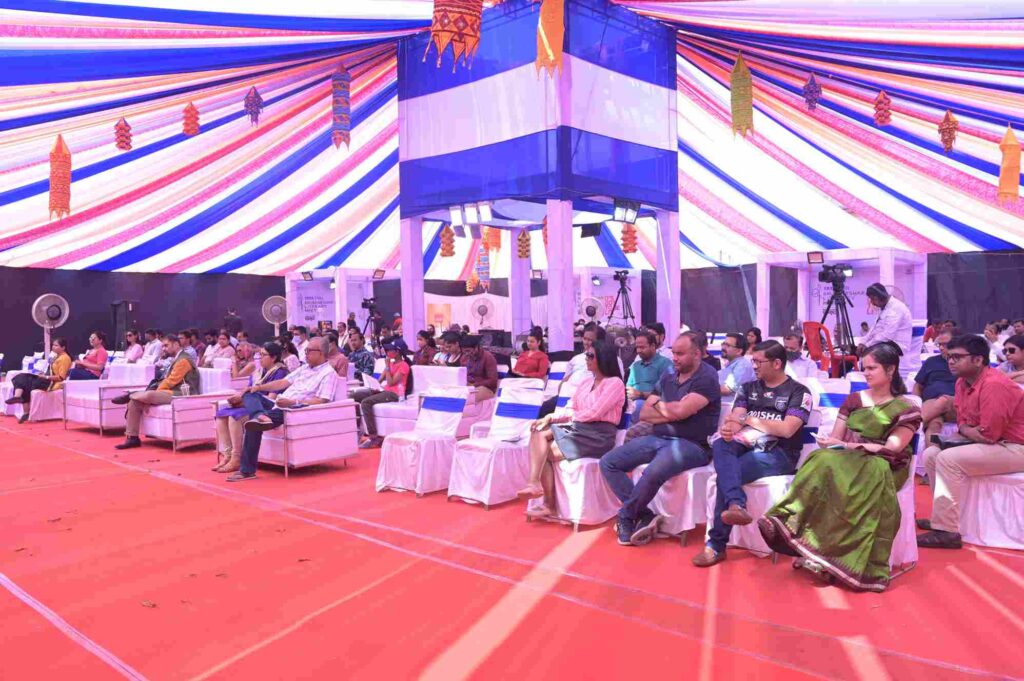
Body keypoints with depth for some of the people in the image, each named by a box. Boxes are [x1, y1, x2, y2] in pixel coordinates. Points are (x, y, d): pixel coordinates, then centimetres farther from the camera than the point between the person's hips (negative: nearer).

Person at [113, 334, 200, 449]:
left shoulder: (183, 360, -9)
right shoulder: (177, 359, 24)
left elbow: (170, 382, -13)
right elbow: (168, 381, 18)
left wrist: (156, 392, -3)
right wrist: (156, 391, 2)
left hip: (180, 394, -10)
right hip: (173, 392, 10)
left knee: (148, 395, -32)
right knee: (134, 402, -3)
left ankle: (129, 396, 1)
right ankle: (132, 437, -3)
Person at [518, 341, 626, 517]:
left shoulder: (614, 383, -6)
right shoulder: (586, 382, 19)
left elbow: (593, 413, -15)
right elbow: (570, 409, 14)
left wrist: (564, 416, -3)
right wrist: (550, 417, -4)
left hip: (598, 435, -7)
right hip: (578, 428, 7)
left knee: (546, 452, -17)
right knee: (538, 434, -16)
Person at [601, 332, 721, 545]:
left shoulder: (707, 378, -8)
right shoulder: (667, 377, 13)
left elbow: (681, 411, -21)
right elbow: (644, 414, 9)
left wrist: (658, 405, 0)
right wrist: (671, 413, -7)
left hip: (692, 445, -8)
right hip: (658, 438, 8)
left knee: (653, 473, -36)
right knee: (608, 462, -5)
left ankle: (625, 518, -8)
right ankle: (645, 517, -9)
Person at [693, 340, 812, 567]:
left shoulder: (798, 392, 4)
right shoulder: (748, 388, 19)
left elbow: (787, 429, -11)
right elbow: (735, 420, 6)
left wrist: (748, 419, -6)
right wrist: (728, 429, -19)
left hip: (777, 453, -4)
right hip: (745, 446, 5)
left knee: (726, 472, -29)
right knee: (720, 445, -32)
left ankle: (717, 544, -24)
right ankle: (736, 505, -51)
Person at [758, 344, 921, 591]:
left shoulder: (906, 409, 5)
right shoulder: (853, 399, 17)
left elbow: (891, 449, -8)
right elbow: (835, 439, 14)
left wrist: (847, 445, -16)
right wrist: (827, 442, -11)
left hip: (882, 467, -3)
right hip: (847, 462, 3)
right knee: (825, 460, -33)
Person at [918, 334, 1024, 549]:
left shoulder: (994, 385, -25)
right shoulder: (962, 382, 5)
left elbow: (989, 435, -27)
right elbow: (963, 420, 12)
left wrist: (968, 432, -7)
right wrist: (967, 430, -12)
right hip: (991, 444, 10)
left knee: (948, 459, -25)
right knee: (931, 455, 5)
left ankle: (947, 531, -21)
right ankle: (943, 518, 10)